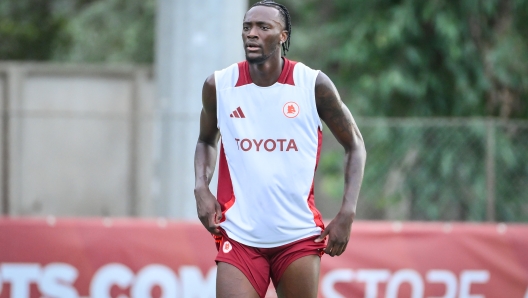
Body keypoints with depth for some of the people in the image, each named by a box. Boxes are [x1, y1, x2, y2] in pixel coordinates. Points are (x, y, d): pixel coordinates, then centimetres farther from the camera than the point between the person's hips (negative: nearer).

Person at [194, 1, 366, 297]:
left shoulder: (313, 84, -4)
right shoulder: (219, 86, 1)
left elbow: (355, 145, 6)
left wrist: (347, 213, -4)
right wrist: (201, 188, 0)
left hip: (299, 237, 0)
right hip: (239, 237, 0)